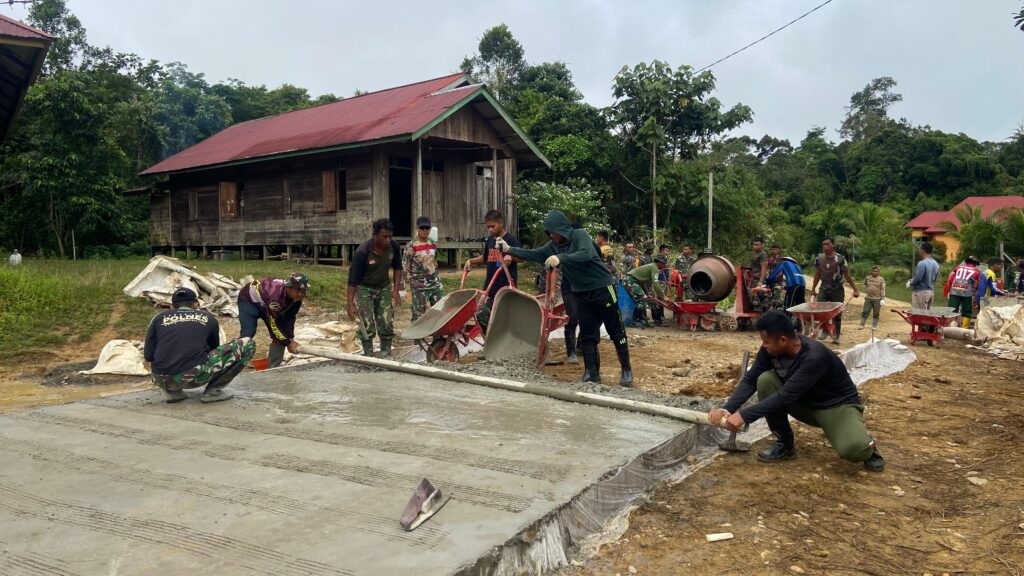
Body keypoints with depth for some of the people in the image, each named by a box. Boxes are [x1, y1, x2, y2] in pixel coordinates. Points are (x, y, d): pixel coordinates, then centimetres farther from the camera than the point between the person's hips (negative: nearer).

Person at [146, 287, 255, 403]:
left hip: (162, 380, 4)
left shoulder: (159, 318, 17)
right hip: (195, 377, -4)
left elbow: (148, 355, 12)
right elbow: (214, 348, 27)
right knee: (248, 344, 9)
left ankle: (172, 391, 14)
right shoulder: (207, 318, 16)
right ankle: (213, 390, 5)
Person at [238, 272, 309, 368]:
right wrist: (288, 343, -33)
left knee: (283, 334, -3)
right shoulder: (276, 295, -43)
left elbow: (290, 317, -8)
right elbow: (272, 324, -36)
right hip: (249, 299, -7)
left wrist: (290, 338, -18)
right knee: (248, 332, -24)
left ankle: (273, 367, 6)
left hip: (267, 304, 7)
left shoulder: (297, 296, -21)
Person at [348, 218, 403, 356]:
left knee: (387, 325, 1)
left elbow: (397, 267, 3)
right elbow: (353, 279, -24)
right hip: (364, 288, -4)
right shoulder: (362, 251, -29)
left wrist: (396, 290, -4)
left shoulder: (394, 246, -16)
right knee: (367, 327, -7)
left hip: (384, 287, 4)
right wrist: (350, 304, -26)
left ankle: (386, 356, 12)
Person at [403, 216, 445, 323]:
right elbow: (405, 267, -9)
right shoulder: (411, 246, -10)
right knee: (419, 315, 0)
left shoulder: (433, 244, 8)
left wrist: (438, 279, 16)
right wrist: (411, 283, -11)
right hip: (420, 287, -6)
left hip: (435, 284, 6)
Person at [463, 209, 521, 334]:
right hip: (490, 286, 6)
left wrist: (511, 257, -34)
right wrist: (471, 261, 9)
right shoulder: (489, 240, 11)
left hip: (506, 287, -6)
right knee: (481, 315, 4)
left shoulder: (511, 239, -9)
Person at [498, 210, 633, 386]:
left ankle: (626, 371, 9)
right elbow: (534, 254, 8)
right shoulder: (554, 245, 4)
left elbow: (586, 254, -34)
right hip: (581, 293, 7)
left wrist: (561, 258, -46)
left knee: (616, 331, 0)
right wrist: (510, 249, -1)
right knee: (587, 334, 7)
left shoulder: (580, 235, -16)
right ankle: (592, 373, 13)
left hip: (601, 288, -7)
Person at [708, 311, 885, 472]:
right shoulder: (770, 350, -15)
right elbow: (750, 380, -11)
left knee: (852, 449, -36)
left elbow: (785, 397, -37)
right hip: (804, 403, 6)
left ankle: (865, 444, 4)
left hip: (838, 405, -6)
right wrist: (727, 409, -26)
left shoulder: (814, 357, -35)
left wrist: (744, 416, -38)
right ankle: (785, 443, -5)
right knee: (765, 380, -21)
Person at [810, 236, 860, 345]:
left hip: (837, 290, -2)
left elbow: (847, 275, -6)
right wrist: (813, 289, 12)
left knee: (837, 313, 2)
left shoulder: (840, 259, -12)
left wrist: (855, 290, -6)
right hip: (824, 289, 2)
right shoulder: (819, 258, -2)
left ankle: (836, 336, 14)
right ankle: (824, 330, 8)